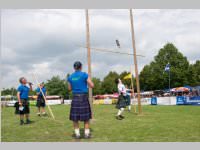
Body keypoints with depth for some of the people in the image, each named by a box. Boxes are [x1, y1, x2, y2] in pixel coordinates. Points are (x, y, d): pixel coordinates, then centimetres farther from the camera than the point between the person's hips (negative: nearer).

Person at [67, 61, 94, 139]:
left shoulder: (70, 77, 4)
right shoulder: (84, 75, -7)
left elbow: (69, 88, 13)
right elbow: (92, 86, -5)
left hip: (75, 97, 3)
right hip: (84, 97, -3)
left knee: (75, 117, 11)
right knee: (86, 117, 9)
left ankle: (77, 134, 15)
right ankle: (87, 134, 13)